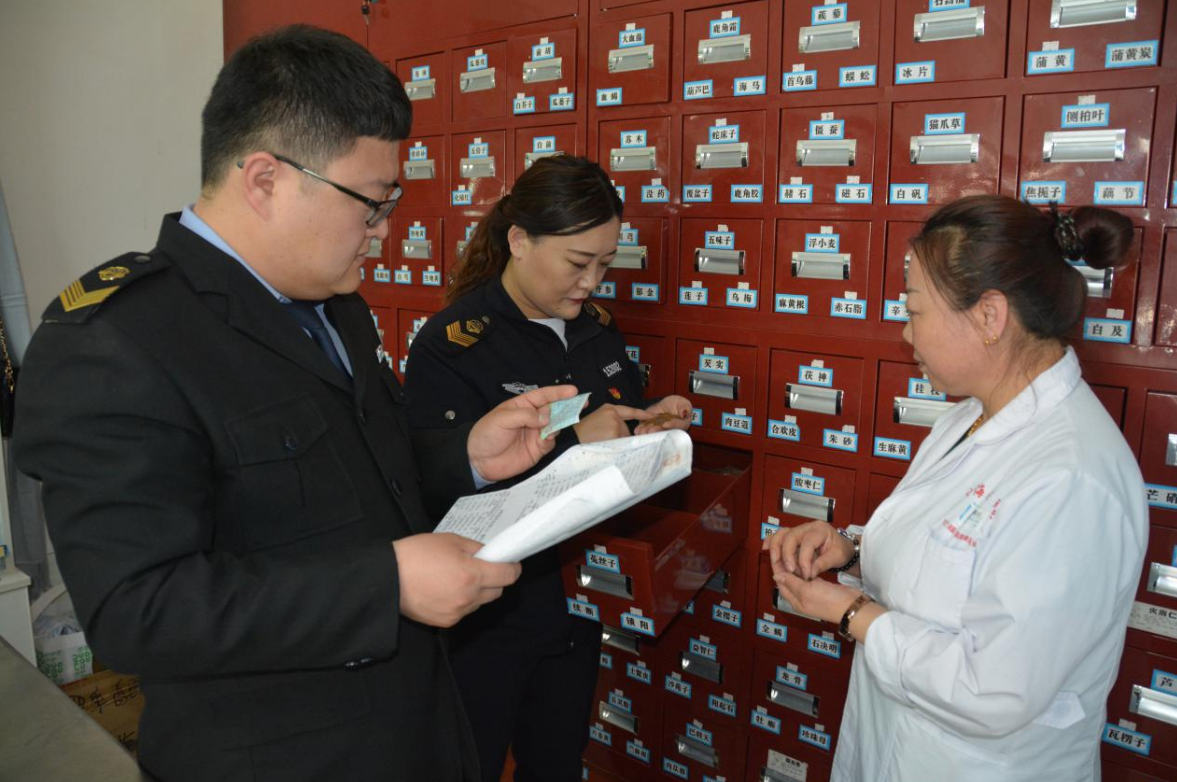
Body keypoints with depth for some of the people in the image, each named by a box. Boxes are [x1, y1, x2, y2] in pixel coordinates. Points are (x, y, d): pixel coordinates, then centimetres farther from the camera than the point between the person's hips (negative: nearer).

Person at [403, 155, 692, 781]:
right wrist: (574, 441, -28)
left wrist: (645, 426, -8)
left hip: (578, 599, 6)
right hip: (488, 618, -6)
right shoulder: (450, 346, -18)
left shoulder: (596, 329, 3)